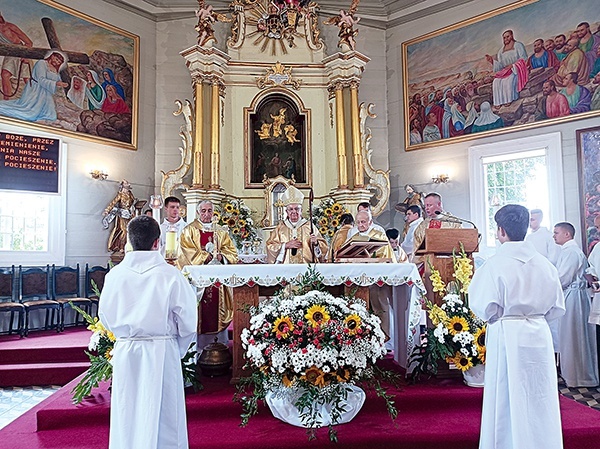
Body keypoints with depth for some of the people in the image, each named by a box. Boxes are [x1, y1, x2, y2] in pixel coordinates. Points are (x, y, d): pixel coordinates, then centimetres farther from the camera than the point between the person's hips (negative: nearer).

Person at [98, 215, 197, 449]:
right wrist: (179, 350, 8)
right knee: (162, 417, 11)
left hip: (125, 351, 3)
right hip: (162, 351, -2)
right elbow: (187, 321, -9)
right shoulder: (171, 275, -13)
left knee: (127, 416, 17)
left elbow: (105, 318, 7)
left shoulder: (115, 274, -4)